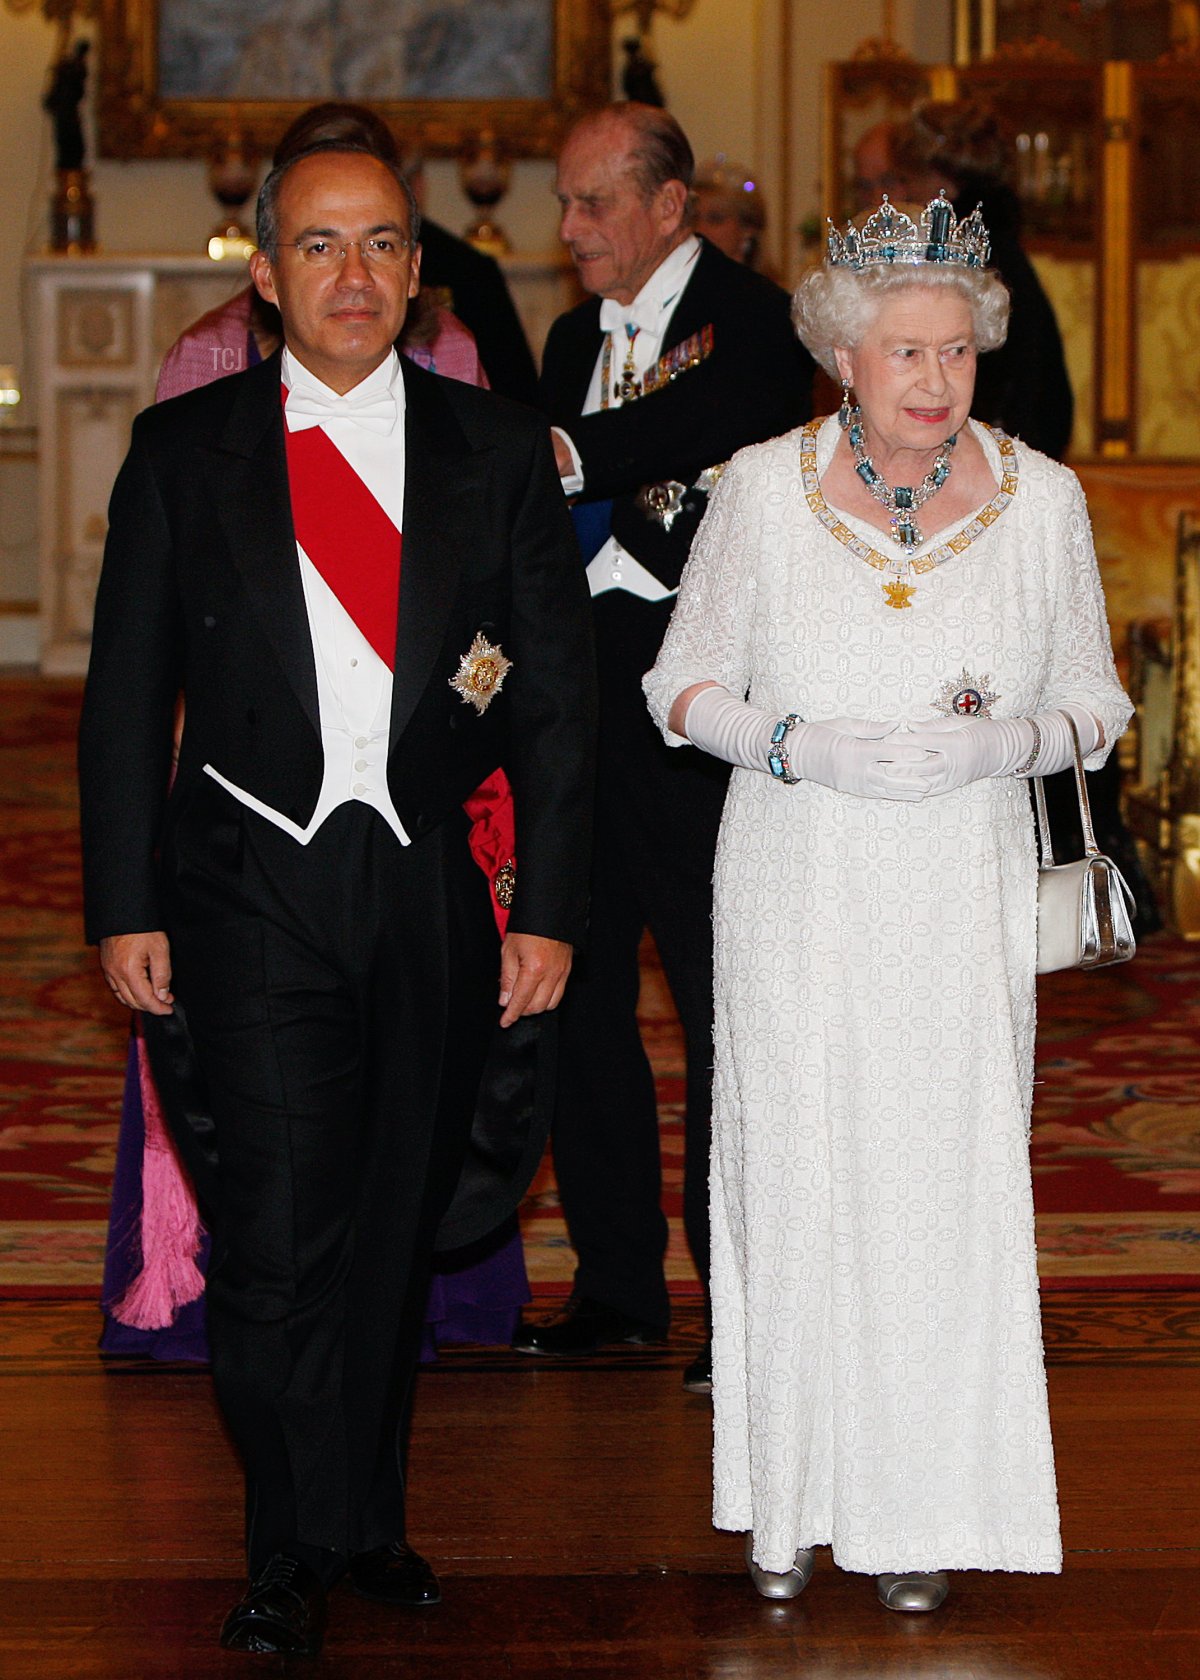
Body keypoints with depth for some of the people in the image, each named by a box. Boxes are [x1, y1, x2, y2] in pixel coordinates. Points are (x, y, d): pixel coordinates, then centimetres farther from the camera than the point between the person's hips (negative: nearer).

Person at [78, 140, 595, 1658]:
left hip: (439, 892, 2)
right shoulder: (183, 449, 3)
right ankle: (297, 1550, 6)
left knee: (396, 1222, 11)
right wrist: (125, 906, -1)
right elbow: (128, 693, 5)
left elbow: (556, 696, 5)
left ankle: (367, 1517, 27)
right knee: (280, 1234, -8)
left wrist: (548, 906, -1)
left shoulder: (499, 452, 5)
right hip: (255, 890, -2)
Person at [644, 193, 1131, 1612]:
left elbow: (1092, 700, 7)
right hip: (796, 894, 0)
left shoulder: (1040, 498, -1)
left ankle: (923, 1510, 14)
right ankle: (791, 1496, 17)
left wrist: (1006, 740, -15)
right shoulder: (764, 486, -3)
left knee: (946, 1187, -1)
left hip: (961, 898, 0)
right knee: (792, 1180, 2)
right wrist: (801, 746, -15)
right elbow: (684, 683, 4)